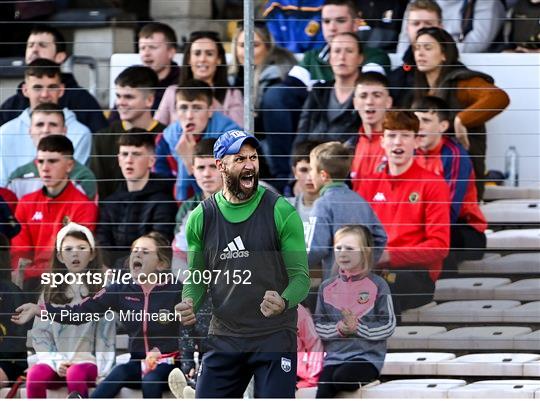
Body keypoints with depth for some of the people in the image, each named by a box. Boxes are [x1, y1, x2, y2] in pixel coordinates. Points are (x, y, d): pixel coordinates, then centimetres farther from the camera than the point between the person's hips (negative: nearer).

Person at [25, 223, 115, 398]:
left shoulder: (101, 290, 7)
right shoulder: (51, 292, 13)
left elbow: (106, 333, 0)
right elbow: (39, 333, 6)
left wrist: (101, 370, -12)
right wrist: (55, 361, -10)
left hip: (88, 360, -2)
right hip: (56, 360, 2)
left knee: (75, 374, -37)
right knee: (35, 375, -32)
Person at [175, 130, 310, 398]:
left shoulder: (281, 212, -5)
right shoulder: (201, 217, 5)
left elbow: (300, 275, -6)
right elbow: (197, 277, 13)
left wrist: (284, 303, -27)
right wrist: (189, 304, -10)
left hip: (274, 335, -3)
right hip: (223, 338, 3)